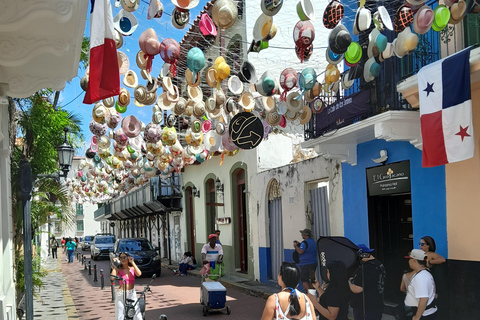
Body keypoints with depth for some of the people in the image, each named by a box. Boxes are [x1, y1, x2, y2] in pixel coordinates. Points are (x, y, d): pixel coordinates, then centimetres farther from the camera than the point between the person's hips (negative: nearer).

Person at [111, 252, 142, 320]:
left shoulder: (133, 268, 4)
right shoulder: (118, 269, 0)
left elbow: (139, 274, -16)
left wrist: (132, 262, -11)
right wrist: (115, 265, -11)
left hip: (132, 294, 1)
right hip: (121, 294, -1)